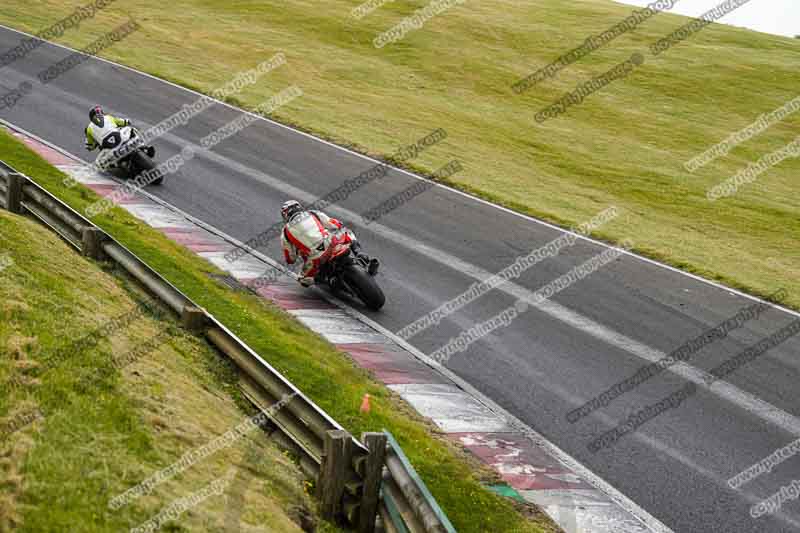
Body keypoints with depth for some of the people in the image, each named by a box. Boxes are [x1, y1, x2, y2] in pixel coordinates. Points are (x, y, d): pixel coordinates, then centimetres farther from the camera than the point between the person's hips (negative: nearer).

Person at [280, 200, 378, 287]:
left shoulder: (285, 233, 20)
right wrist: (354, 244, 10)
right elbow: (339, 226, 13)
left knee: (305, 280, 29)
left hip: (316, 262, 0)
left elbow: (290, 259, 25)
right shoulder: (315, 214, 22)